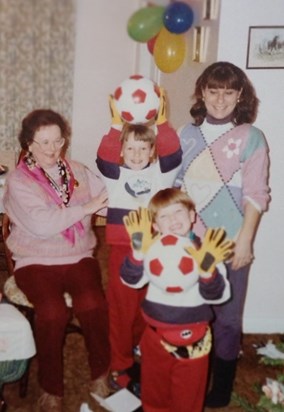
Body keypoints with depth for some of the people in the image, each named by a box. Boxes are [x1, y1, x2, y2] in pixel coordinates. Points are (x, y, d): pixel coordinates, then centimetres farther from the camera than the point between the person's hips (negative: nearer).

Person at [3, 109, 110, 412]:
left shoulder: (77, 172, 9)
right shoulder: (18, 181, -5)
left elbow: (109, 198, 0)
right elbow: (41, 224, -19)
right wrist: (84, 208, -16)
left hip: (78, 257, 3)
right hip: (36, 261, -2)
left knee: (92, 304, -25)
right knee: (52, 312, -28)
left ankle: (100, 374, 1)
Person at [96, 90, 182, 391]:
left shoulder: (160, 173, 3)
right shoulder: (115, 174, 1)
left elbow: (173, 155, -14)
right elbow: (103, 157, -19)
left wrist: (162, 122, -27)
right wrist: (116, 125, -30)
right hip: (122, 250, -2)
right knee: (121, 309, 4)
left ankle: (140, 350, 39)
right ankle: (120, 366, 18)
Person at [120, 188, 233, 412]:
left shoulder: (207, 251, -13)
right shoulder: (152, 249, -8)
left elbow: (218, 296, -20)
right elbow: (132, 280, -20)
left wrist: (208, 270, -39)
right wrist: (137, 251, -38)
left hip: (192, 336, -2)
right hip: (156, 332, 2)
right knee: (153, 388, 24)